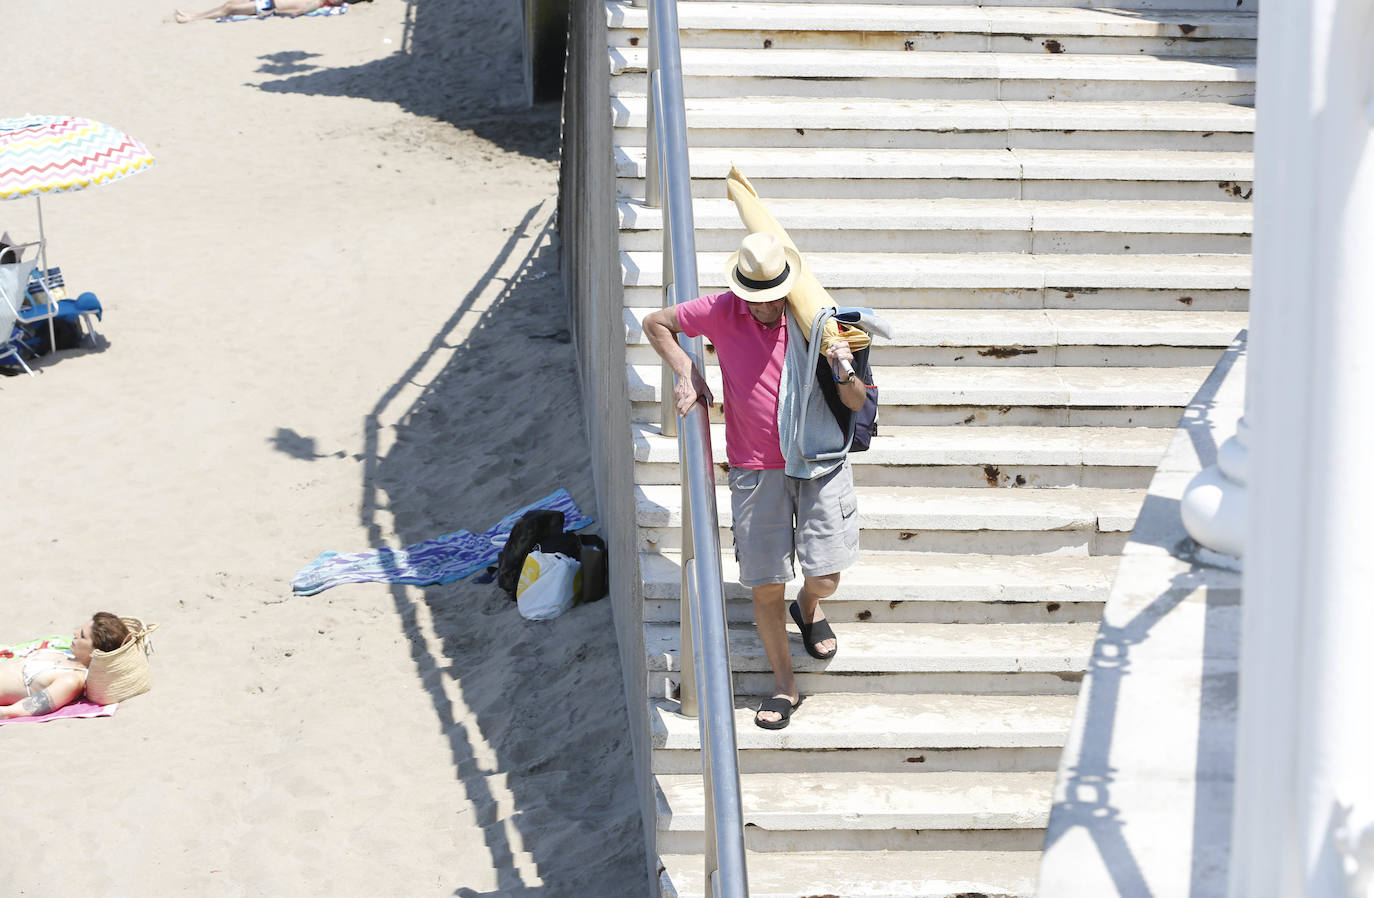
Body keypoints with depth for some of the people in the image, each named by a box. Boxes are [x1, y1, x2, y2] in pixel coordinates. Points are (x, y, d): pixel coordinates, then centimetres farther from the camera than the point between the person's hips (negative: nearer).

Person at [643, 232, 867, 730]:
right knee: (765, 586, 2)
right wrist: (686, 374, -2)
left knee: (825, 578, -4)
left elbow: (856, 404, -5)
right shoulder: (721, 313, -7)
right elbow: (656, 322, 9)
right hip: (756, 469, 0)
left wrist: (844, 374, -26)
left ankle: (808, 607, 35)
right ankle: (784, 685, 20)